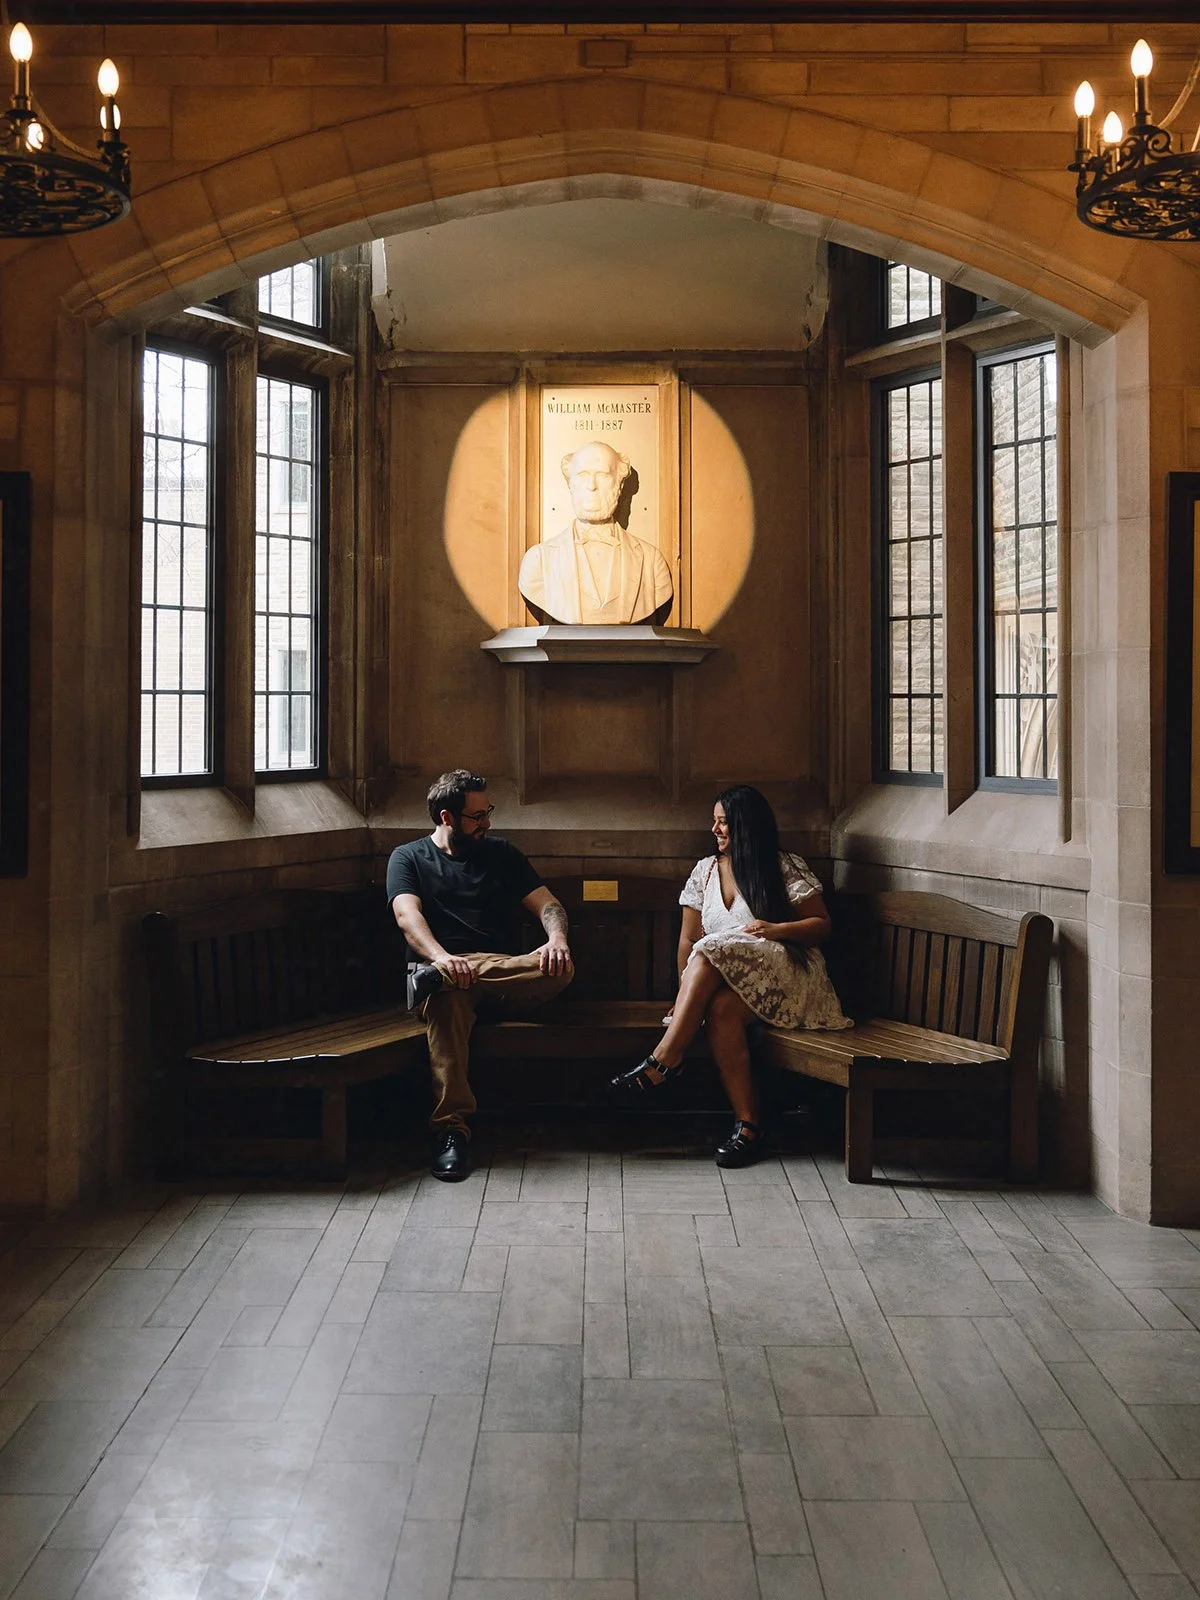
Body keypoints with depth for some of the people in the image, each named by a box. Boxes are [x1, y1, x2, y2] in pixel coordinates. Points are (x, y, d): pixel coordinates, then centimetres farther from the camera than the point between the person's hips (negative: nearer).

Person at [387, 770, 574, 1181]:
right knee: (447, 999, -41)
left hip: (505, 969, 3)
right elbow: (407, 915, -8)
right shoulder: (408, 858, 10)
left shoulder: (501, 853, 20)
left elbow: (546, 903, 12)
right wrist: (442, 957, -30)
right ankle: (451, 1130, -44)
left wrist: (557, 938, -14)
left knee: (560, 969, -31)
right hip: (443, 966, -3)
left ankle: (436, 980, -37)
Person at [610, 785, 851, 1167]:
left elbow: (822, 924, 2)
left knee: (714, 970, -33)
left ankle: (664, 1058, -31)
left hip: (785, 972, -4)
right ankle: (748, 1126, -32)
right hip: (725, 980, 4)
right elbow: (688, 939, 11)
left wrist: (776, 929, -16)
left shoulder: (786, 868, 1)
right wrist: (686, 998, 2)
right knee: (719, 1009, -33)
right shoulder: (705, 871, 13)